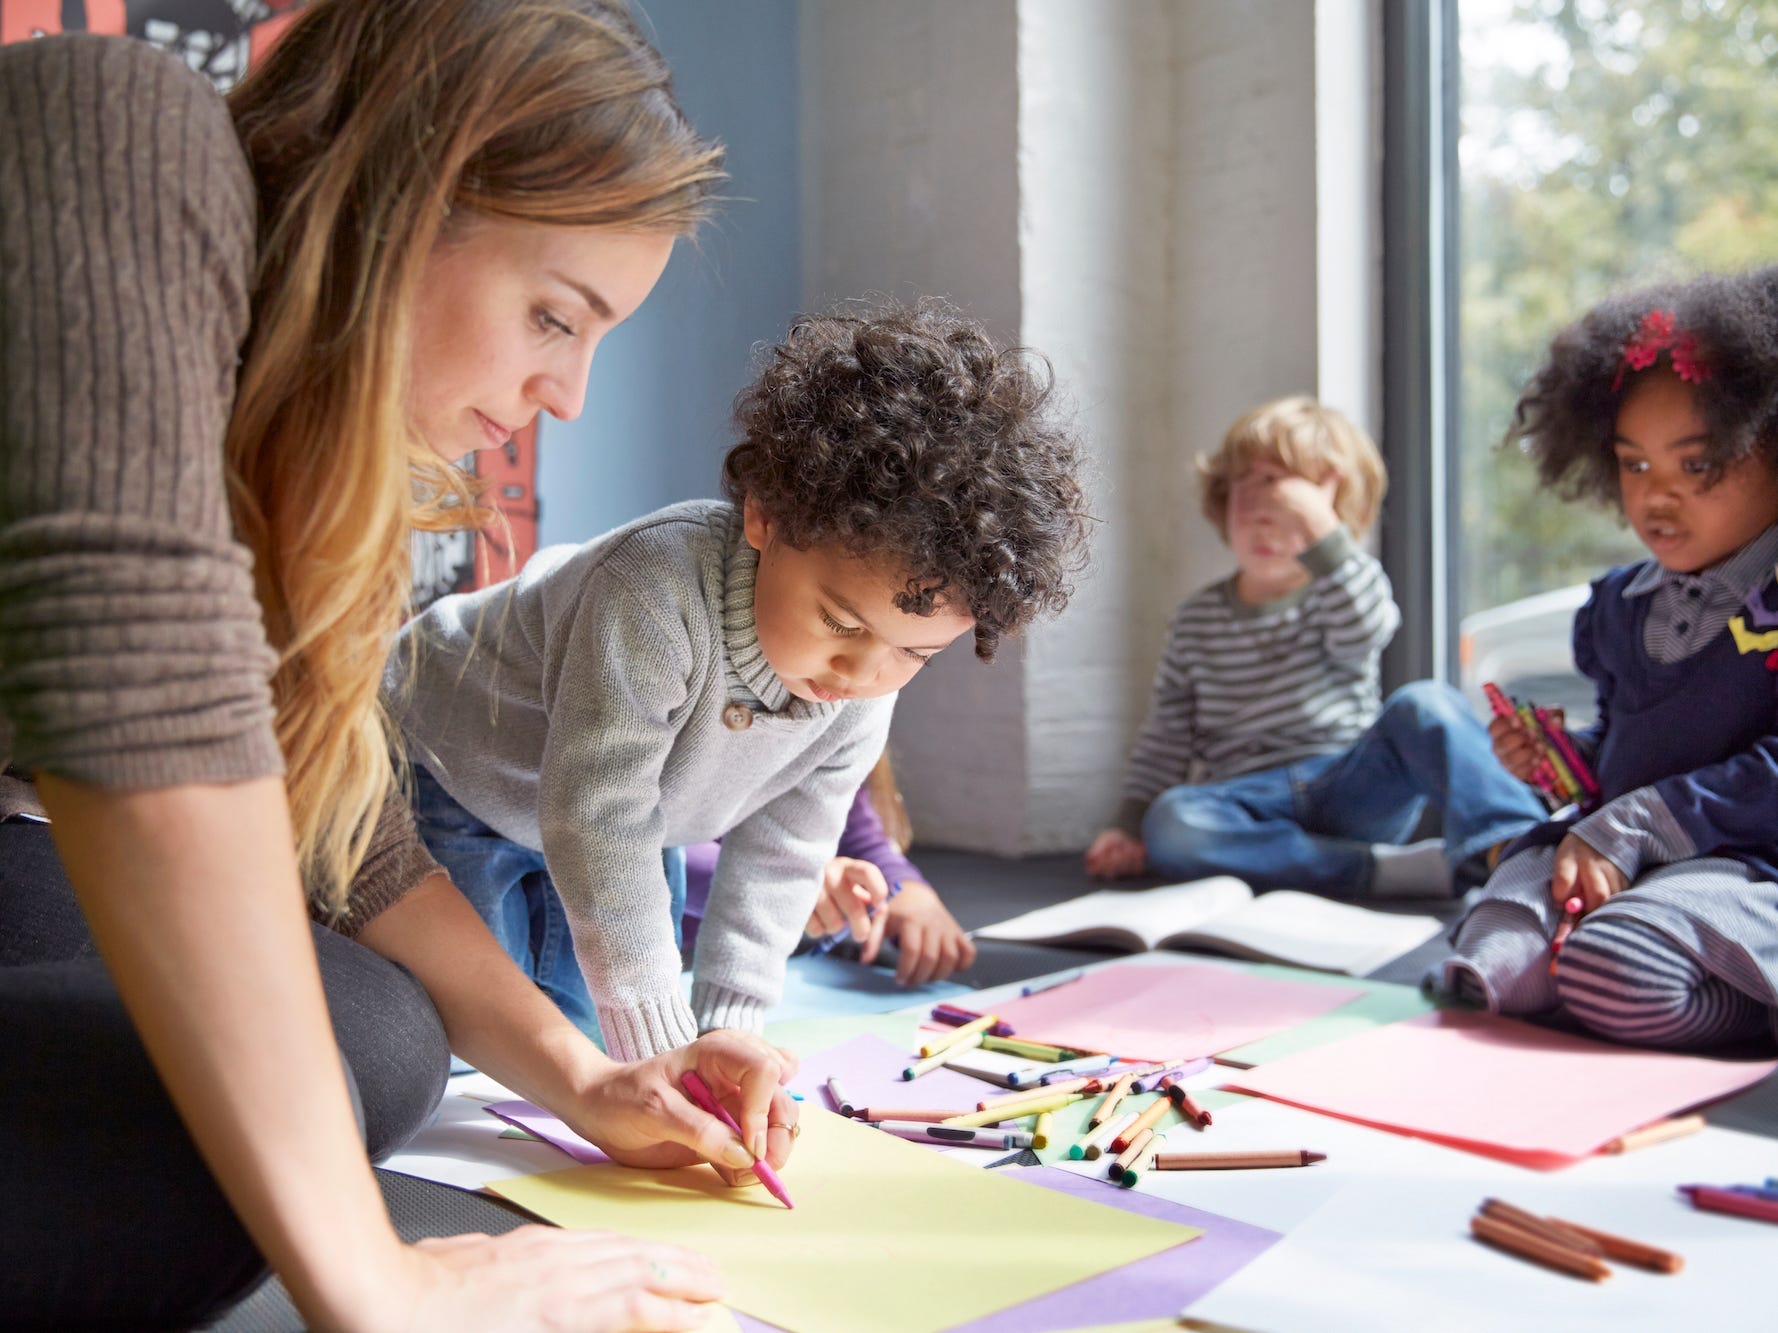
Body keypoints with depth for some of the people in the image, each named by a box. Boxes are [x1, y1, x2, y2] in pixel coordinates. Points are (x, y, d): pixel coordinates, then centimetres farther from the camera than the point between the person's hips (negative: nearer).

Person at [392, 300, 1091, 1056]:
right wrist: (658, 1045, -42)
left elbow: (776, 859, -11)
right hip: (447, 769, -5)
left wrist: (725, 1026, -17)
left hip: (595, 816, 5)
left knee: (581, 1034, 8)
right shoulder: (657, 593, -44)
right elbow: (598, 820, -44)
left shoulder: (860, 708, -21)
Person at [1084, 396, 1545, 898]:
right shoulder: (1196, 619, 15)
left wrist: (1316, 524, -24)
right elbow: (1166, 735, 17)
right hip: (1255, 806, 2)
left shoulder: (1339, 593, 7)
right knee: (1169, 825, -32)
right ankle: (1394, 870, -35)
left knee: (1426, 704, -27)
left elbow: (1362, 632, -19)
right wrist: (1130, 823, 6)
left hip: (1353, 787, -1)